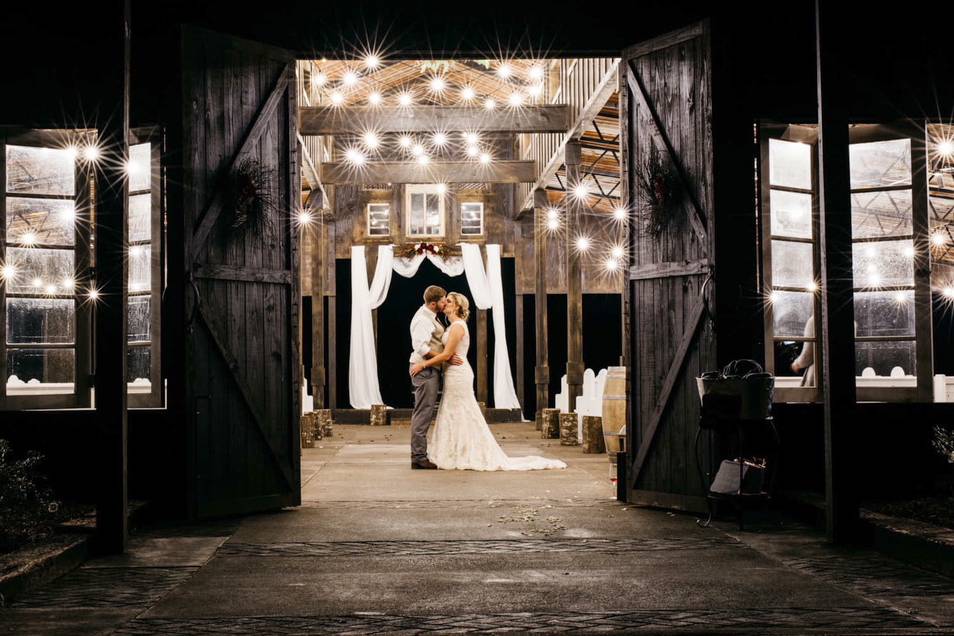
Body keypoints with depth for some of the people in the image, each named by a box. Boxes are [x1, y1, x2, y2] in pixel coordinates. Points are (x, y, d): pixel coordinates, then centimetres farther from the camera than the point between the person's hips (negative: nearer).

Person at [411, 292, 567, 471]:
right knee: (455, 417, 11)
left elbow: (446, 355, -19)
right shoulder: (454, 326, 16)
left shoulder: (458, 326, -14)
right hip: (455, 375, 10)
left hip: (458, 375, -10)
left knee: (461, 416, -4)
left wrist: (423, 364, -16)